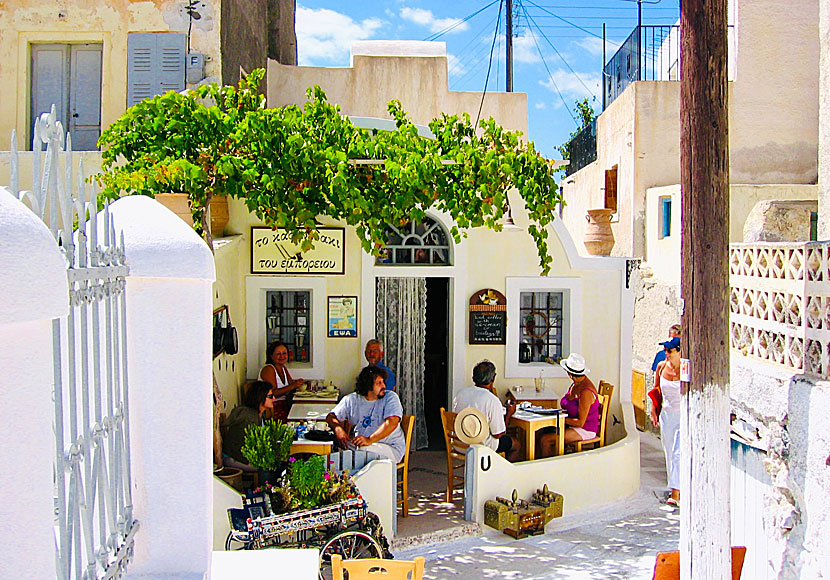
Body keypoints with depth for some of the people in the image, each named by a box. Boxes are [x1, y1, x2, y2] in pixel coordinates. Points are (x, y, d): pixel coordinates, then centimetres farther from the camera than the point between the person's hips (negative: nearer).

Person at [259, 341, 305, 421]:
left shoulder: (283, 368, 16)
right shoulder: (268, 369, -10)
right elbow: (272, 393, -19)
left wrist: (297, 382, -5)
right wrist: (293, 386, -23)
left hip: (284, 405, 8)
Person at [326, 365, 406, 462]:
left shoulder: (390, 397, -3)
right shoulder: (352, 400, 7)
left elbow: (392, 423, -19)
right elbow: (331, 417, 7)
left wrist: (369, 440, -31)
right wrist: (338, 430, -17)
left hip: (391, 447, -3)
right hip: (358, 444, 3)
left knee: (364, 450, -34)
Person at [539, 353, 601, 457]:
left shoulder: (586, 392, -22)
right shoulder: (575, 385, 7)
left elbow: (580, 422, -21)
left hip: (585, 430, -9)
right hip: (572, 425, 9)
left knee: (545, 440, -23)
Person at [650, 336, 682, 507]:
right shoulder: (661, 367, 2)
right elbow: (656, 390, 15)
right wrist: (654, 410, 12)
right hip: (667, 415, 5)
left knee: (678, 454, -12)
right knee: (670, 454, 12)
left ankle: (676, 494, -13)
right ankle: (675, 488, 26)